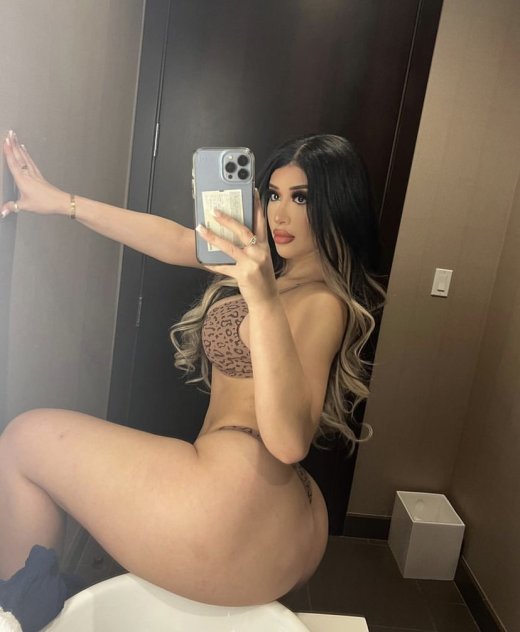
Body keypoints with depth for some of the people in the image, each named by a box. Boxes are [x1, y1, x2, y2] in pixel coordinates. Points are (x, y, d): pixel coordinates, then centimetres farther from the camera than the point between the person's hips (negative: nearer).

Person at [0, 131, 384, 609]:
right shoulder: (286, 269, 11)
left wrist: (263, 300, -36)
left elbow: (289, 440, -28)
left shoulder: (324, 302, -15)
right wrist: (62, 202, 15)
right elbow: (175, 241, 12)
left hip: (234, 503, -9)